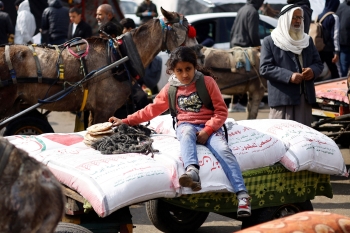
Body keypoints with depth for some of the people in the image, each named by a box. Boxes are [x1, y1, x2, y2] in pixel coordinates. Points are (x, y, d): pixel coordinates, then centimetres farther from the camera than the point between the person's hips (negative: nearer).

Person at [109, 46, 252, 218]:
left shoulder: (207, 82, 2)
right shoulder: (170, 89, 11)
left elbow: (221, 111, -1)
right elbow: (152, 110, 20)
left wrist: (207, 131, -15)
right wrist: (126, 121, 15)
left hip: (209, 127, -1)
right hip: (186, 126, 1)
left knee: (224, 151, -30)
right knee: (186, 132, -37)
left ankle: (242, 195, -42)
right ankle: (192, 171, -66)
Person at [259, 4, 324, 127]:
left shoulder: (307, 40, 18)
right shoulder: (270, 41, 1)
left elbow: (319, 63, 20)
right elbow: (265, 68, -7)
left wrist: (313, 70, -6)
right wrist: (289, 76, -19)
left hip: (305, 97, 5)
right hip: (282, 98, -5)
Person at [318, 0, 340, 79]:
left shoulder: (319, 16, 10)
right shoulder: (334, 17, -7)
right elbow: (335, 35, -11)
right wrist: (336, 52, -11)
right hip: (329, 50, -6)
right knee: (334, 72, 1)